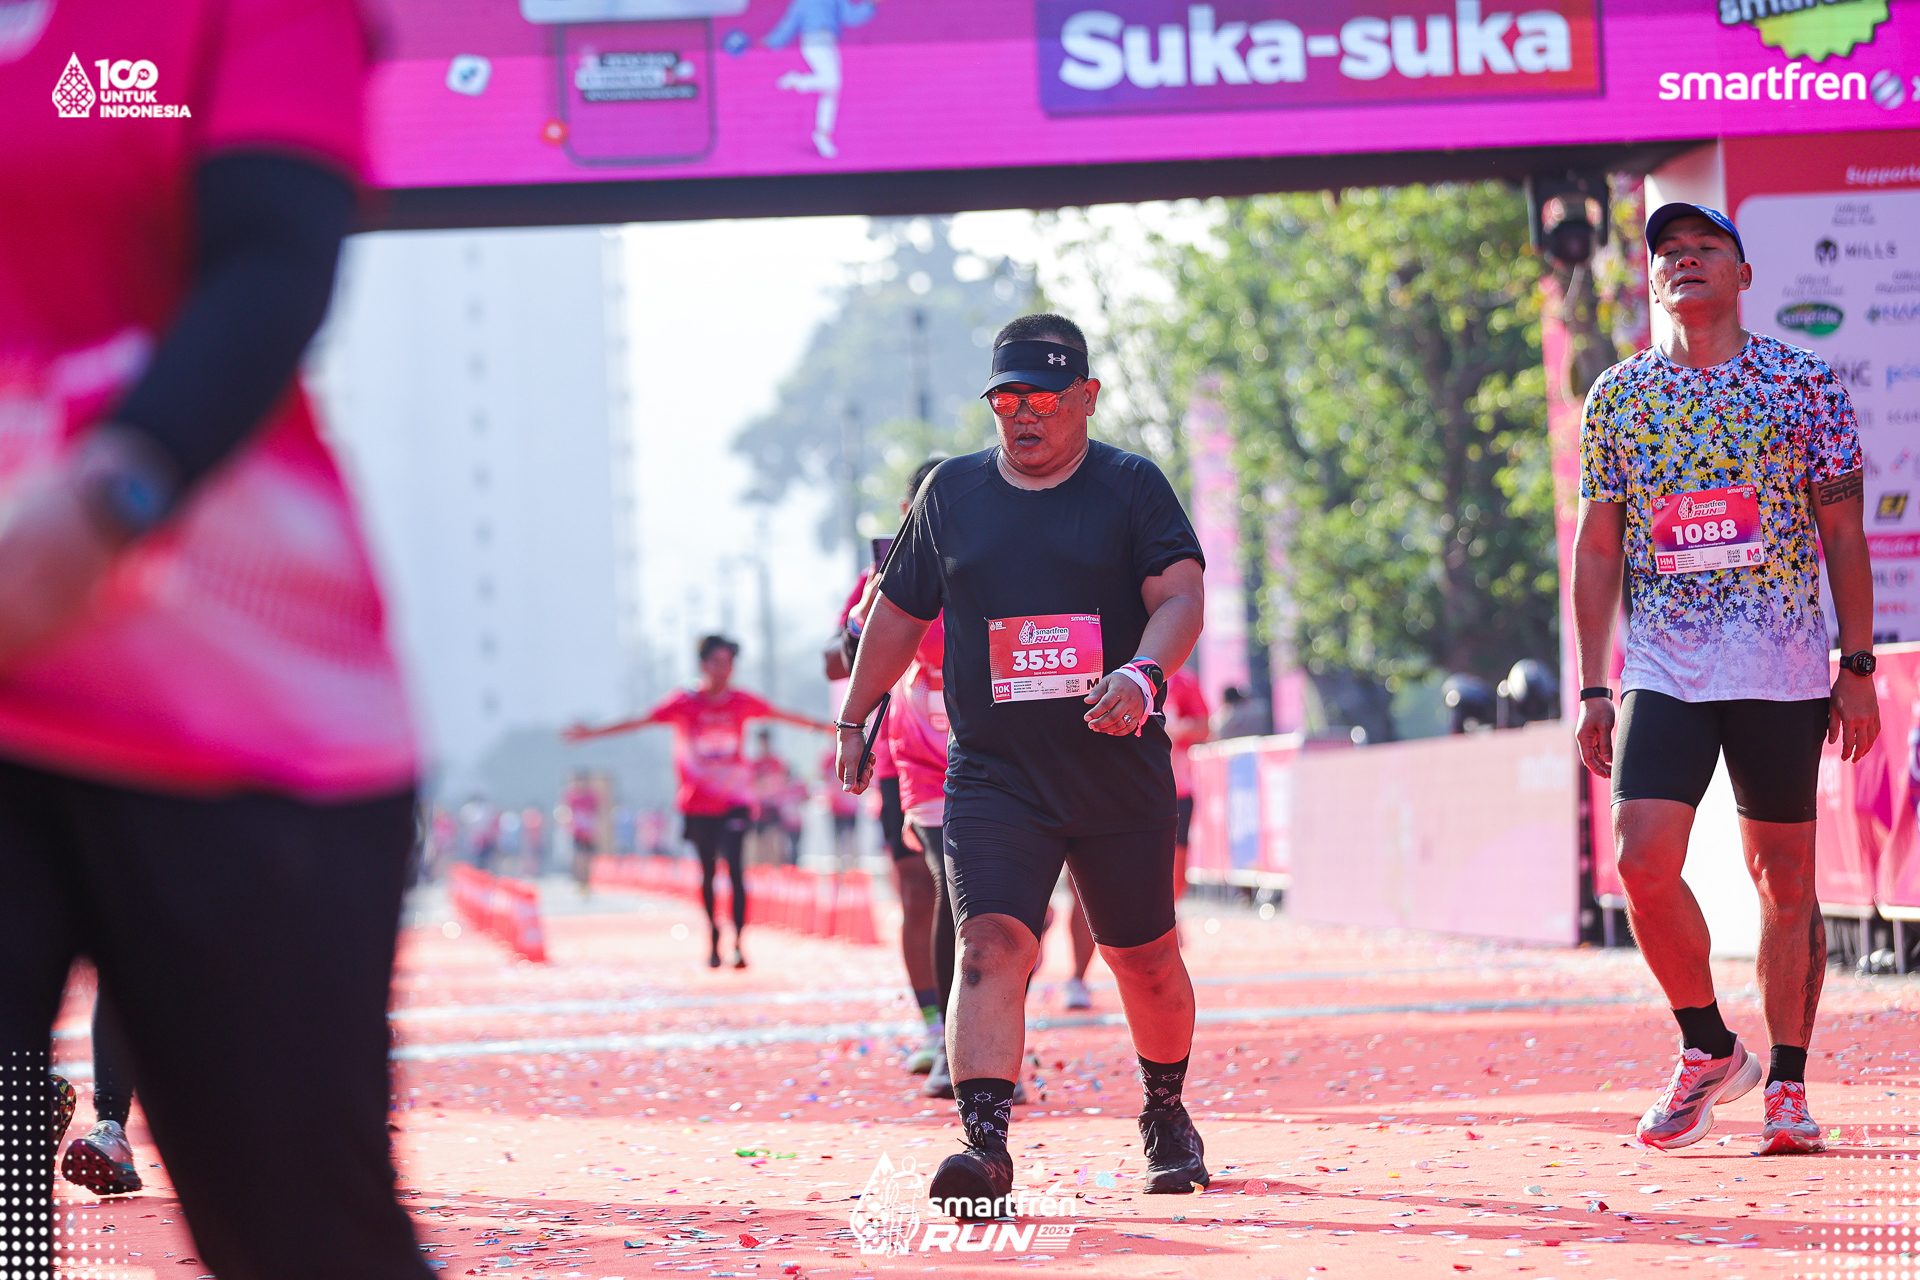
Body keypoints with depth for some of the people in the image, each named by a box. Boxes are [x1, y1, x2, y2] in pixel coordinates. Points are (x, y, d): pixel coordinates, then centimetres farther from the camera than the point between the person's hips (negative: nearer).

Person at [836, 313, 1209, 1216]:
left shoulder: (1131, 488, -1)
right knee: (991, 941, -19)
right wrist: (854, 718, 21)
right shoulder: (951, 492, 7)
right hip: (993, 776, 1)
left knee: (1143, 956, 11)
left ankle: (1166, 1116, 36)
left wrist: (1142, 674, -32)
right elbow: (900, 611, 18)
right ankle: (985, 1144, -28)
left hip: (1120, 771, 0)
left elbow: (1180, 598, -12)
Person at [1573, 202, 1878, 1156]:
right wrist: (1592, 687, 5)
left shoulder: (1803, 382, 3)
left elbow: (1843, 532, 5)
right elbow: (1596, 549, 11)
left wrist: (1857, 666, 0)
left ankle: (1786, 1083, 13)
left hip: (1782, 667, -1)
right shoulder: (1617, 396, 8)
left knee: (1785, 879, 2)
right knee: (1644, 863, -13)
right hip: (1664, 670, 1)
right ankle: (1708, 1049, 7)